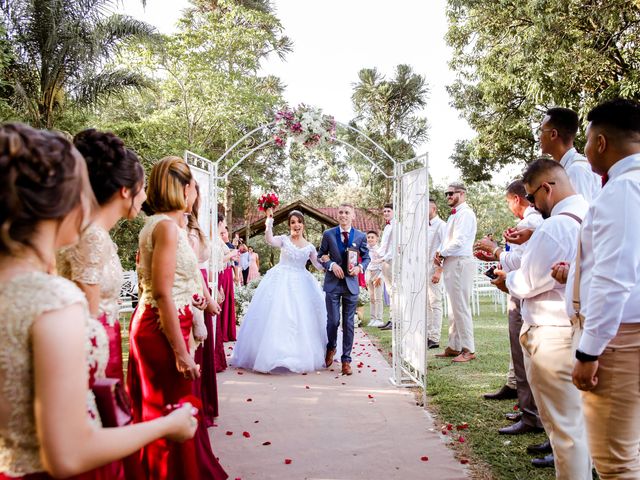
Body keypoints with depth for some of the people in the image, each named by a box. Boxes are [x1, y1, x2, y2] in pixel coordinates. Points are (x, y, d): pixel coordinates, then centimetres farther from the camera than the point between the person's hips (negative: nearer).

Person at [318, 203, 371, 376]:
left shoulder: (361, 236, 3)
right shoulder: (328, 234, 1)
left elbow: (366, 257, 12)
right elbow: (321, 256, 7)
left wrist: (360, 267, -9)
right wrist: (332, 265, -12)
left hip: (351, 284, 1)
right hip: (332, 283, -1)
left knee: (348, 323, 5)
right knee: (333, 320, -1)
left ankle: (346, 360, 15)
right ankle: (331, 348, 30)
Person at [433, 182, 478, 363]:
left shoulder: (465, 213, -10)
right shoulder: (454, 214, 20)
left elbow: (459, 241, -18)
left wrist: (441, 254, -6)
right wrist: (440, 254, 4)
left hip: (460, 263, -10)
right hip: (450, 263, 10)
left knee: (461, 307, -7)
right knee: (455, 307, 12)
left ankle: (468, 350, -1)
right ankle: (454, 346, 19)